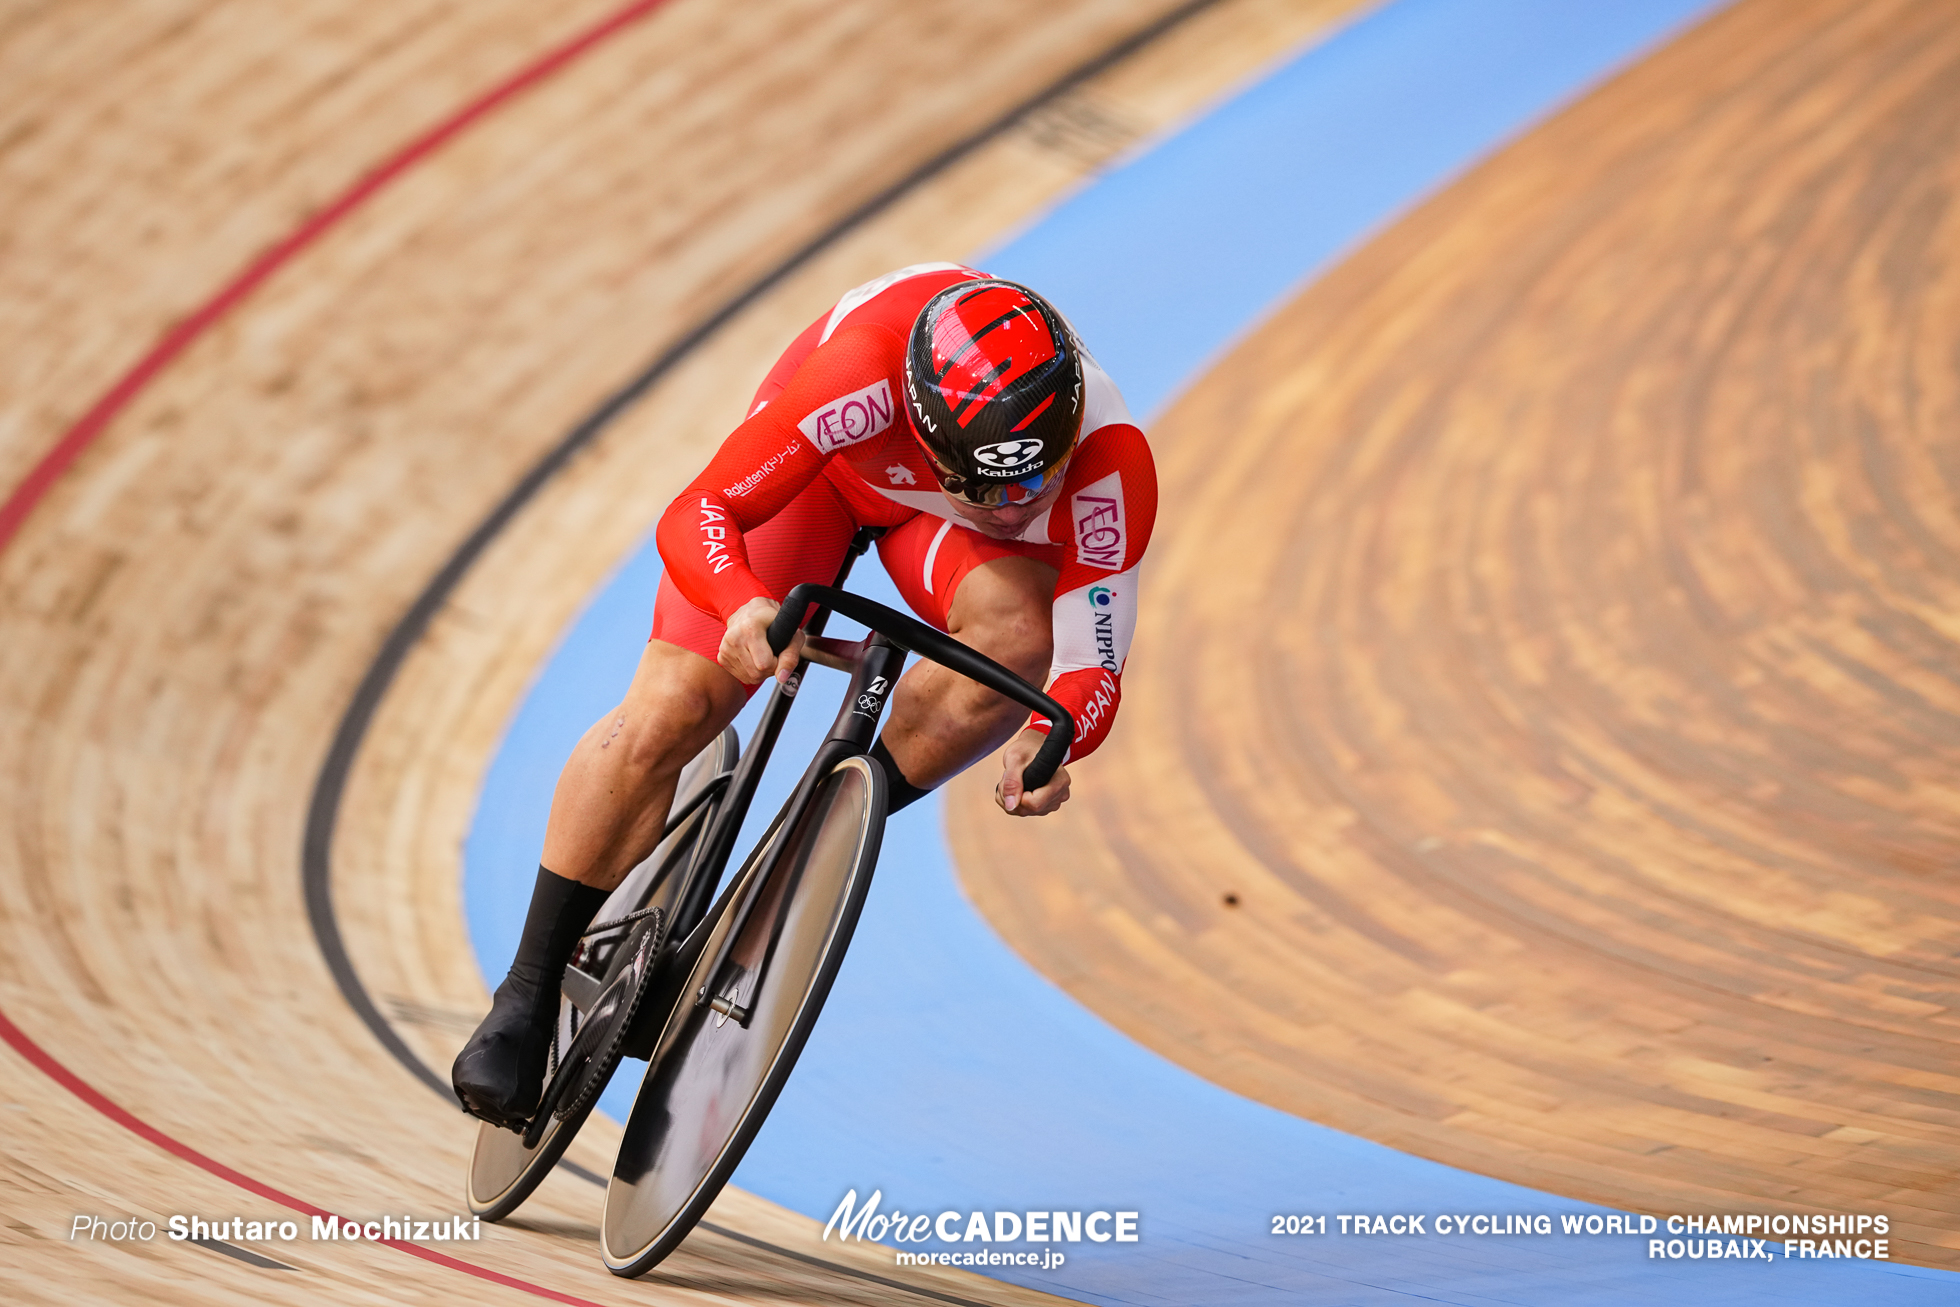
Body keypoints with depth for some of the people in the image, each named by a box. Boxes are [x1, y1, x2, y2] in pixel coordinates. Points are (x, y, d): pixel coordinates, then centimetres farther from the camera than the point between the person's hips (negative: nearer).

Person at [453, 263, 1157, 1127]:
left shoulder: (1109, 465, -37)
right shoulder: (862, 375, -43)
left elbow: (1094, 663, -31)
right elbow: (695, 515, -38)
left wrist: (1049, 741, -54)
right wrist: (745, 607, -59)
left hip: (935, 526, 1)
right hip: (821, 468, -1)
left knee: (1015, 639, -33)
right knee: (660, 722, -14)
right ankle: (527, 1000, 0)